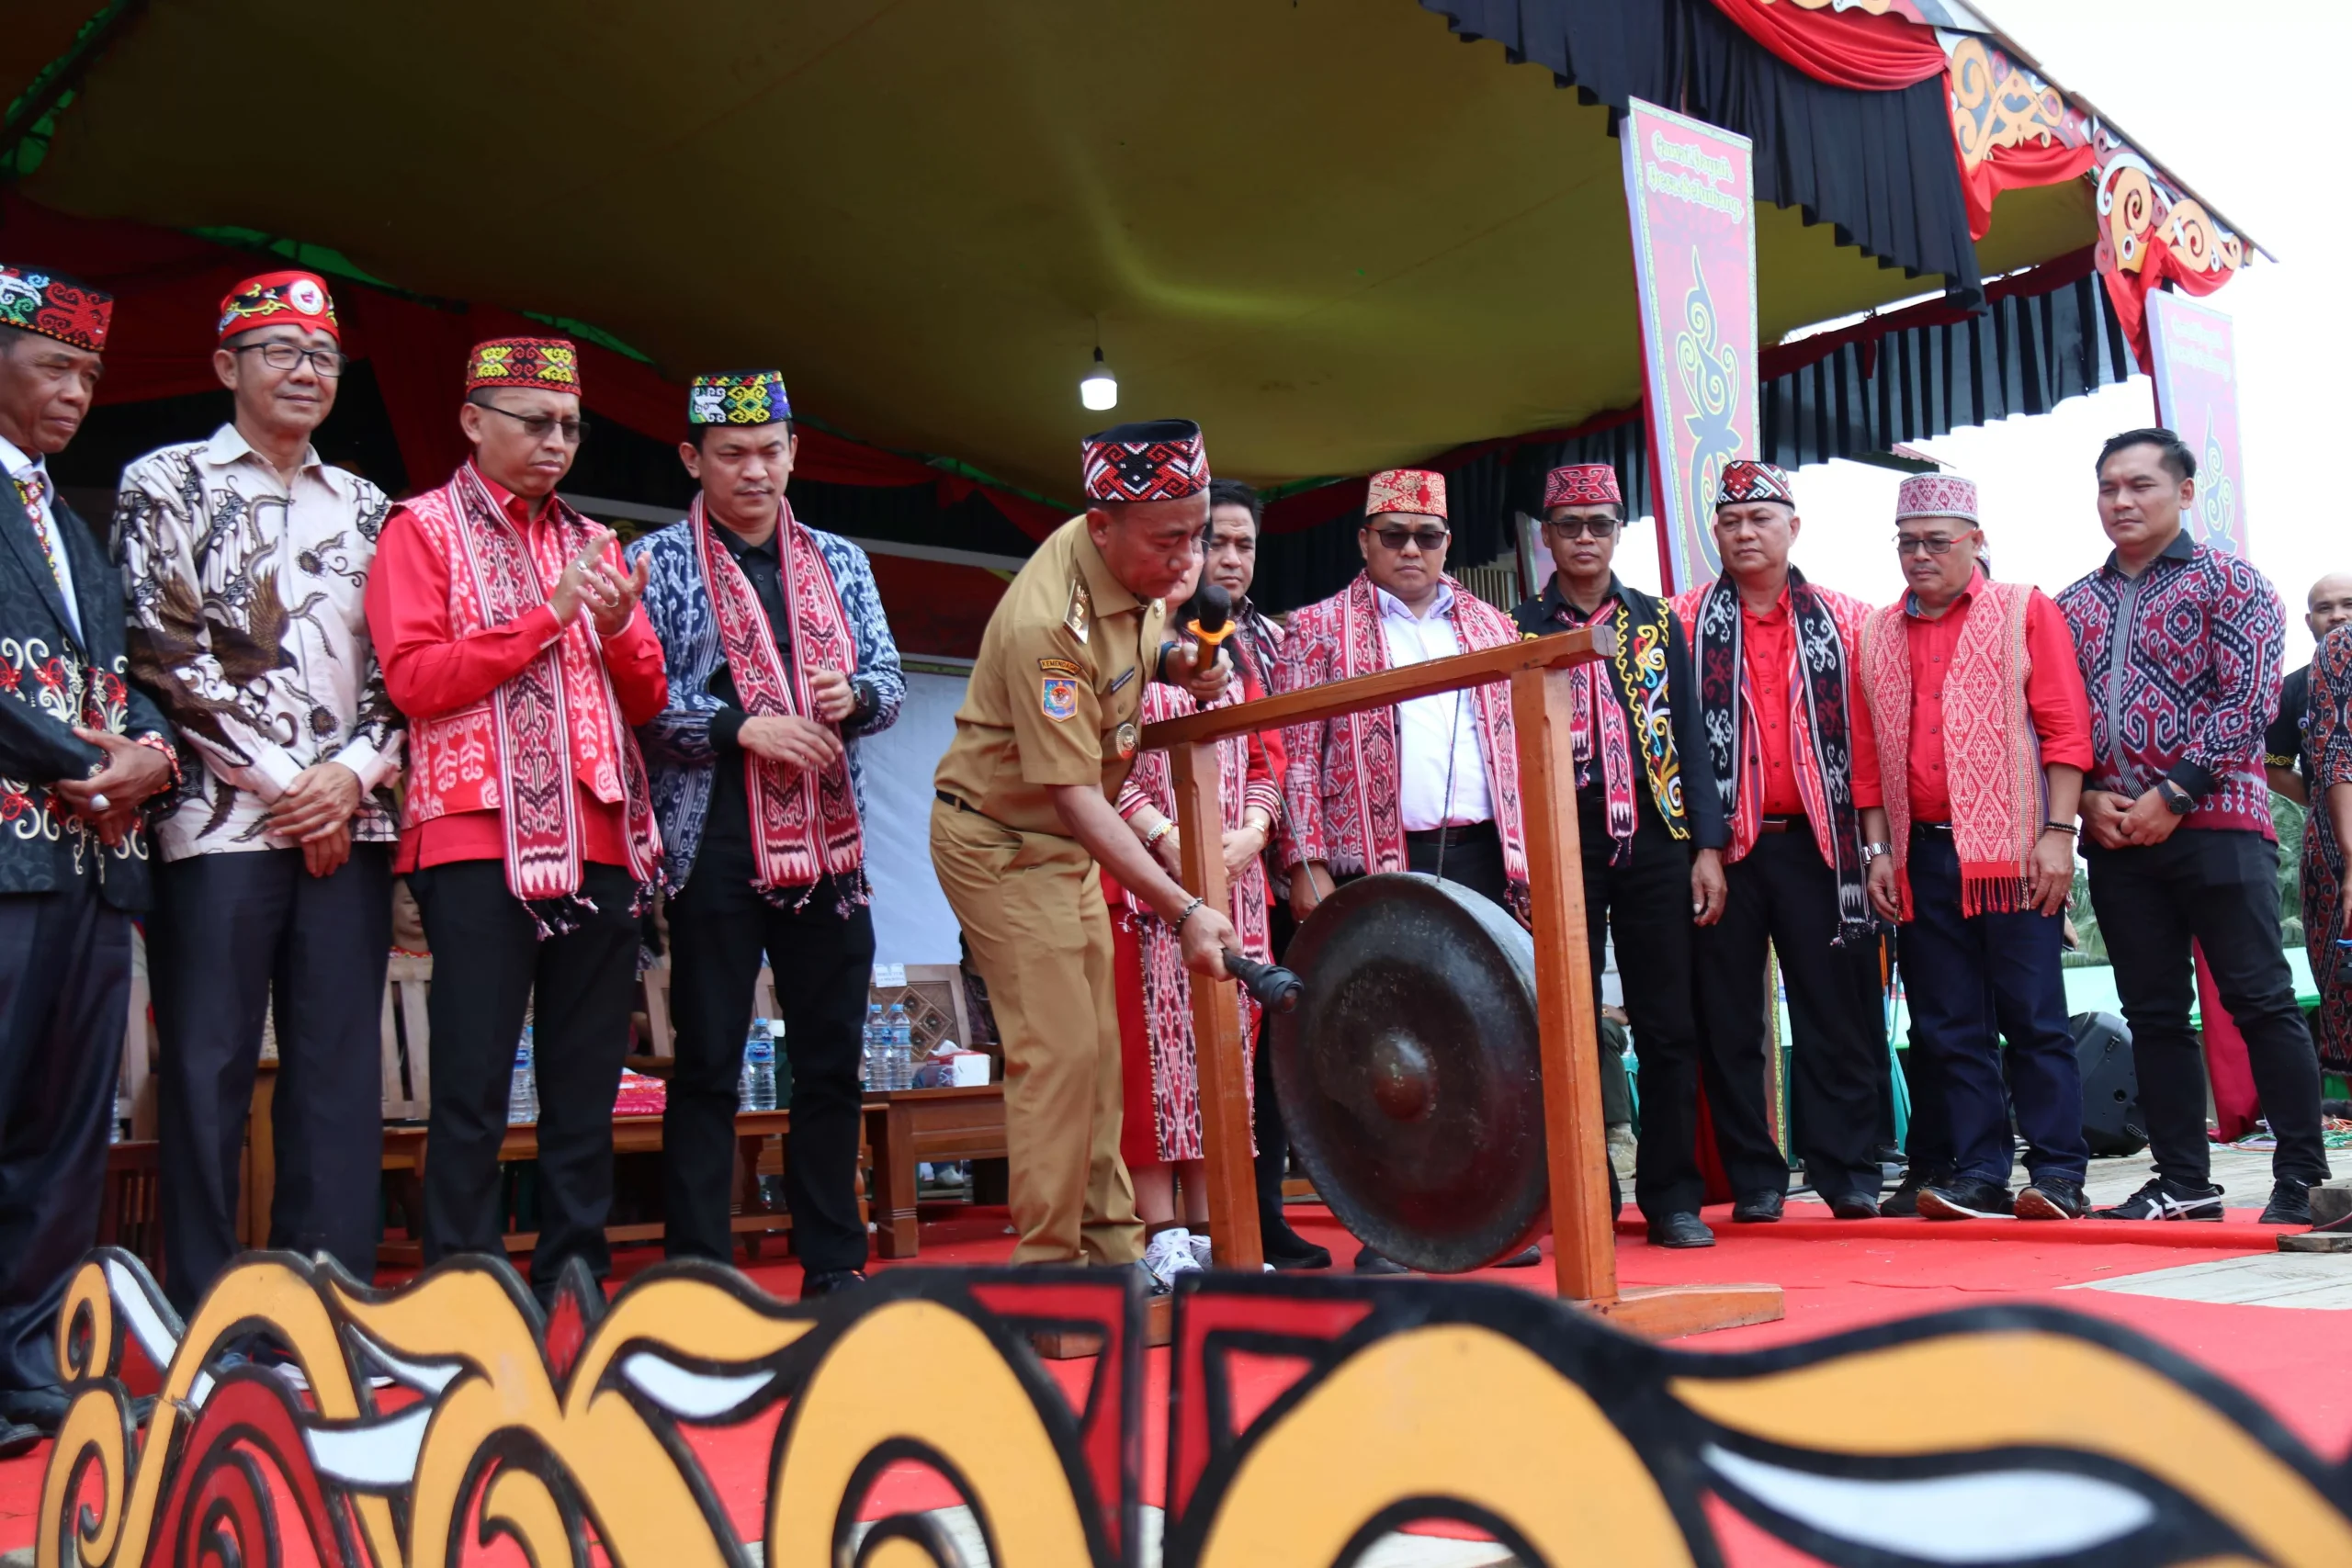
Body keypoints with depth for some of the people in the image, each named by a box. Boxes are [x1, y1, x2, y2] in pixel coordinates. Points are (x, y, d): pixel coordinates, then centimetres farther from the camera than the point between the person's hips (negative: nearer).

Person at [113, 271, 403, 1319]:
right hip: (220, 819, -4)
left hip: (350, 823, 4)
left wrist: (354, 771, -6)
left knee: (342, 1067, 5)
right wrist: (281, 782, -8)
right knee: (207, 1068, 0)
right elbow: (165, 654, -5)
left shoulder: (364, 506, 16)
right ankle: (200, 1309, 9)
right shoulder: (165, 484, 4)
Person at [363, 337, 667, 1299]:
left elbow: (647, 701, 17)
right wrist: (548, 616, -10)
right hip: (479, 840, -5)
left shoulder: (592, 542, 20)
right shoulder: (422, 528, 6)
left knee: (586, 1086, 6)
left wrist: (619, 626, -3)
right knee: (474, 1088, -4)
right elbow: (413, 678, -7)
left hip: (600, 845, 5)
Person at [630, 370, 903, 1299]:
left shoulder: (840, 563, 15)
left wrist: (854, 693, -8)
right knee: (708, 1065, 1)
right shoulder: (656, 562, 2)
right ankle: (699, 1271, 10)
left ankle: (834, 1264, 20)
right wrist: (742, 726, -16)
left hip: (829, 846, 4)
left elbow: (891, 681, 13)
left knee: (834, 1063, 9)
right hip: (714, 846, -4)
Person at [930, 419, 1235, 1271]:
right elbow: (1077, 800, -33)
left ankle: (1110, 1246, 20)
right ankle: (1046, 1269, -1)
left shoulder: (1135, 567, -7)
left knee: (1098, 1047, 11)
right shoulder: (1048, 625, -32)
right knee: (1058, 1048, -12)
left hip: (1066, 842, 9)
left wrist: (1174, 662, -8)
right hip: (999, 840, -9)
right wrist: (1183, 911, -38)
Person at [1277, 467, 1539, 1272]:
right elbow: (1297, 756, 2)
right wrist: (1306, 863, -7)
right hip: (1376, 859, -3)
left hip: (1481, 853, 3)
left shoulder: (1492, 627, 18)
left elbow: (1520, 747, 16)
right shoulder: (1317, 629, 8)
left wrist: (1530, 855, 7)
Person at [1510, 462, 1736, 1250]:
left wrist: (1707, 846, 1)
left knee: (1669, 1028, 2)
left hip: (1655, 843, 2)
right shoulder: (1517, 630, 6)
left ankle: (1672, 1198, 11)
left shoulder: (1659, 620, 11)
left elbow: (1690, 737, 9)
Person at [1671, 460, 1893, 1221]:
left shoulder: (1842, 620, 10)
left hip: (1817, 843, 1)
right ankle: (1753, 1179, 12)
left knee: (1837, 1013, 2)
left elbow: (1866, 736, 6)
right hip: (1722, 845, 0)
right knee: (1730, 1020, 4)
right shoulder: (1685, 619, 6)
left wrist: (1877, 843, 0)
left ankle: (1850, 1172, 10)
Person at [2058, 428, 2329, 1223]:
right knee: (2153, 1012, 7)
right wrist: (2086, 798, -3)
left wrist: (2174, 793, -14)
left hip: (2215, 822, -5)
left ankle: (2301, 1178, 5)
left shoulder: (2228, 582, 2)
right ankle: (2184, 1182, 14)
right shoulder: (2073, 606, 15)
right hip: (2114, 836, 5)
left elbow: (2250, 696, -9)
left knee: (2261, 1000, -4)